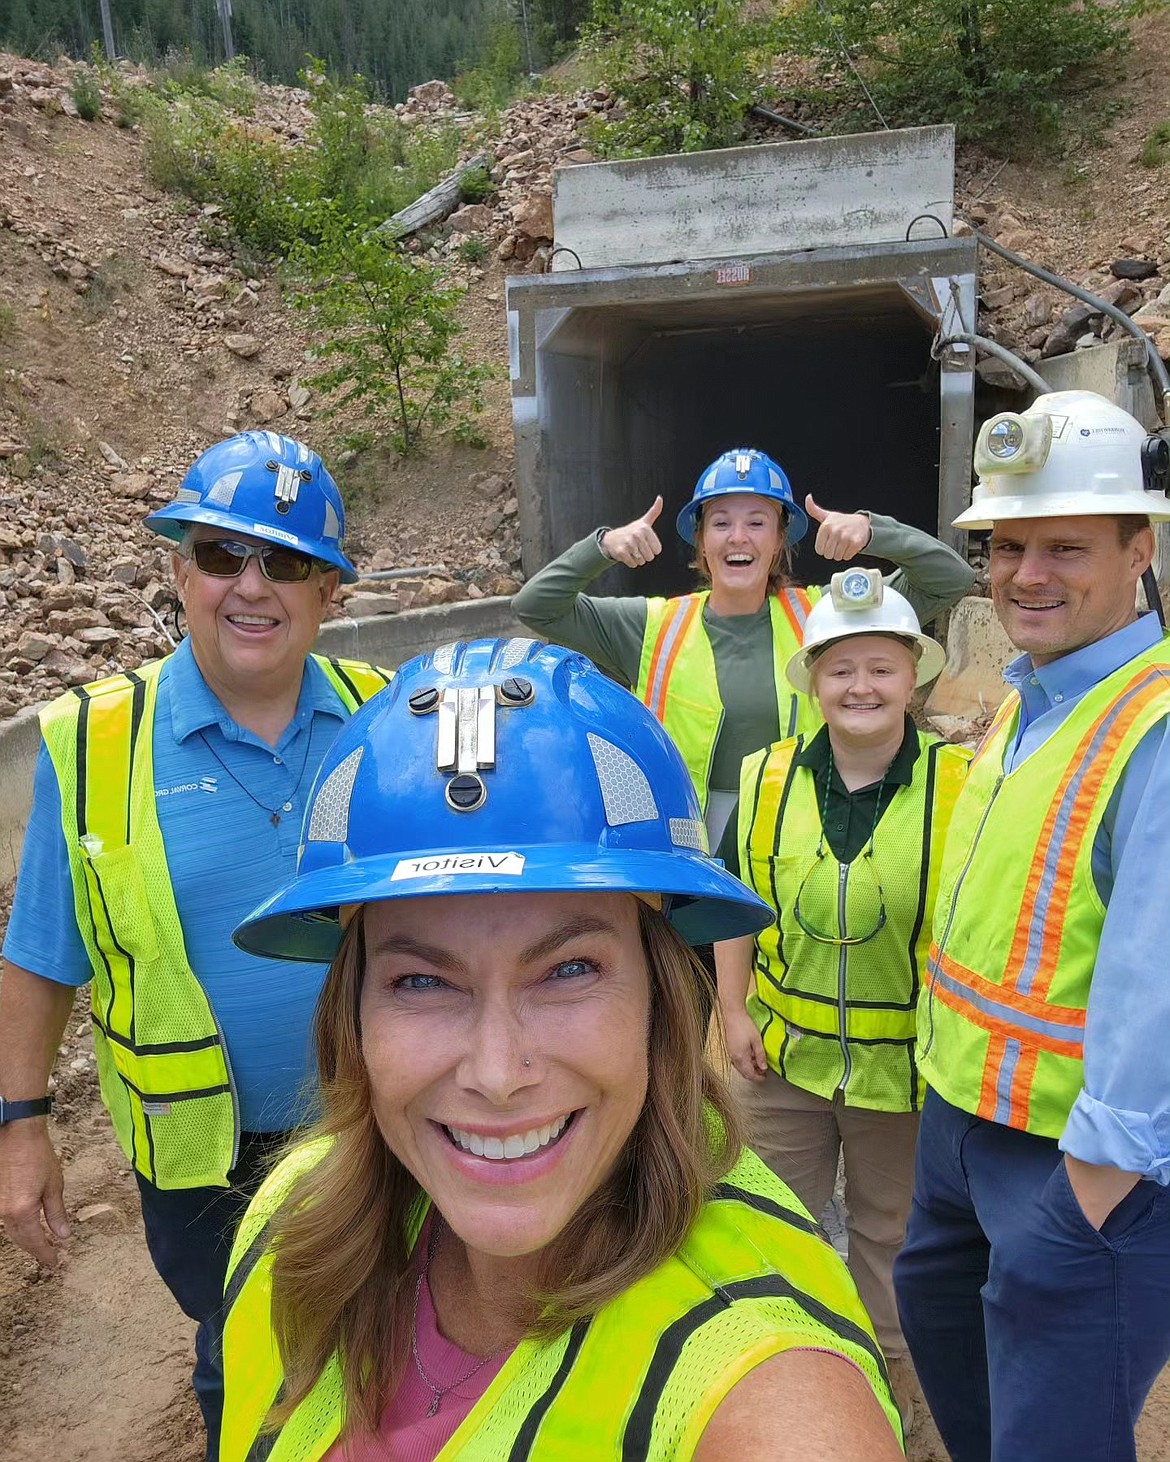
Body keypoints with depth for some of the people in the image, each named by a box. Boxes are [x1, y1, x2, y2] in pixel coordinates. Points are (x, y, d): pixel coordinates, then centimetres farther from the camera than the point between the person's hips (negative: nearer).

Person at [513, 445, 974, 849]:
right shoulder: (656, 627, 2)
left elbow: (951, 579, -1)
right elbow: (534, 607, 0)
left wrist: (871, 531, -16)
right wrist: (603, 546, -15)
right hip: (688, 840, 0)